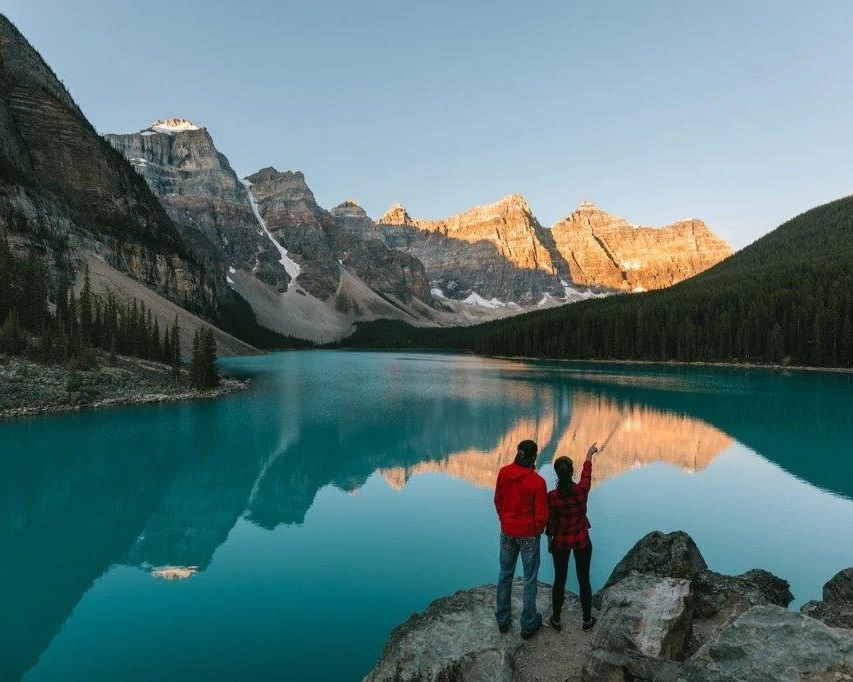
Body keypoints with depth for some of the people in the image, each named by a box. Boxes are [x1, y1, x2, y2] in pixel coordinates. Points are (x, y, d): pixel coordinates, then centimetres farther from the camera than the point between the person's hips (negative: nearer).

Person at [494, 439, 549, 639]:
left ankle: (502, 619, 31)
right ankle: (528, 625, 23)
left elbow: (498, 501, 2)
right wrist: (538, 531, 4)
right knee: (530, 578, 11)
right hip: (528, 534, -4)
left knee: (505, 574, 18)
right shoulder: (537, 481, -23)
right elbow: (541, 514, -16)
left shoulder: (503, 473, -10)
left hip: (507, 531, 4)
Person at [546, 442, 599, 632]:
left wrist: (549, 543, 8)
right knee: (584, 580, 17)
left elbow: (550, 523, -10)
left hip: (560, 543, 0)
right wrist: (589, 455, 20)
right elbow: (586, 473, 3)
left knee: (559, 580, 16)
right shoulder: (582, 490, -20)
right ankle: (587, 620, 33)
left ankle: (556, 620, 30)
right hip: (582, 542, 1)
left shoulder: (552, 497, -23)